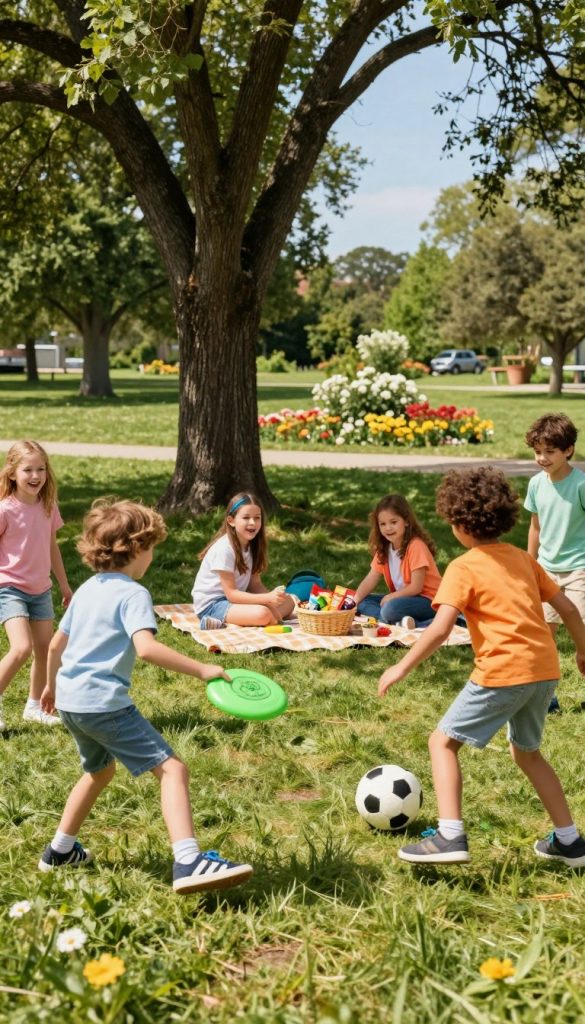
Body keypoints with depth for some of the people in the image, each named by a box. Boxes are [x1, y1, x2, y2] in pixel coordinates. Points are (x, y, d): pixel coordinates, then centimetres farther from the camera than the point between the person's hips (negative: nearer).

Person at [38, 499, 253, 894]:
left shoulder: (87, 589, 15)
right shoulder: (133, 594, -10)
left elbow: (56, 643, 24)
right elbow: (146, 647, -27)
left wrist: (52, 684, 39)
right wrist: (200, 669, -24)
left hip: (70, 699, 9)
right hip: (104, 702, -9)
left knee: (100, 769, 32)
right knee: (172, 769, -11)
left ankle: (60, 850, 41)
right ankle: (188, 862, -25)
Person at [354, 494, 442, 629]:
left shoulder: (416, 546, -17)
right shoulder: (383, 548, 6)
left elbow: (416, 587, -18)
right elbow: (371, 579, 2)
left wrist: (390, 597, -11)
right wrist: (353, 602, -12)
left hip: (427, 600, -9)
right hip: (402, 598, 10)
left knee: (390, 609, -34)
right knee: (363, 603, -7)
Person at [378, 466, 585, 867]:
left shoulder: (464, 568, -4)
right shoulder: (523, 559, 15)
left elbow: (440, 629, -16)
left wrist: (402, 667, -9)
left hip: (503, 672, -7)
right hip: (546, 669, 7)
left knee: (443, 742, 6)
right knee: (527, 752, 27)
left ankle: (450, 837, -7)